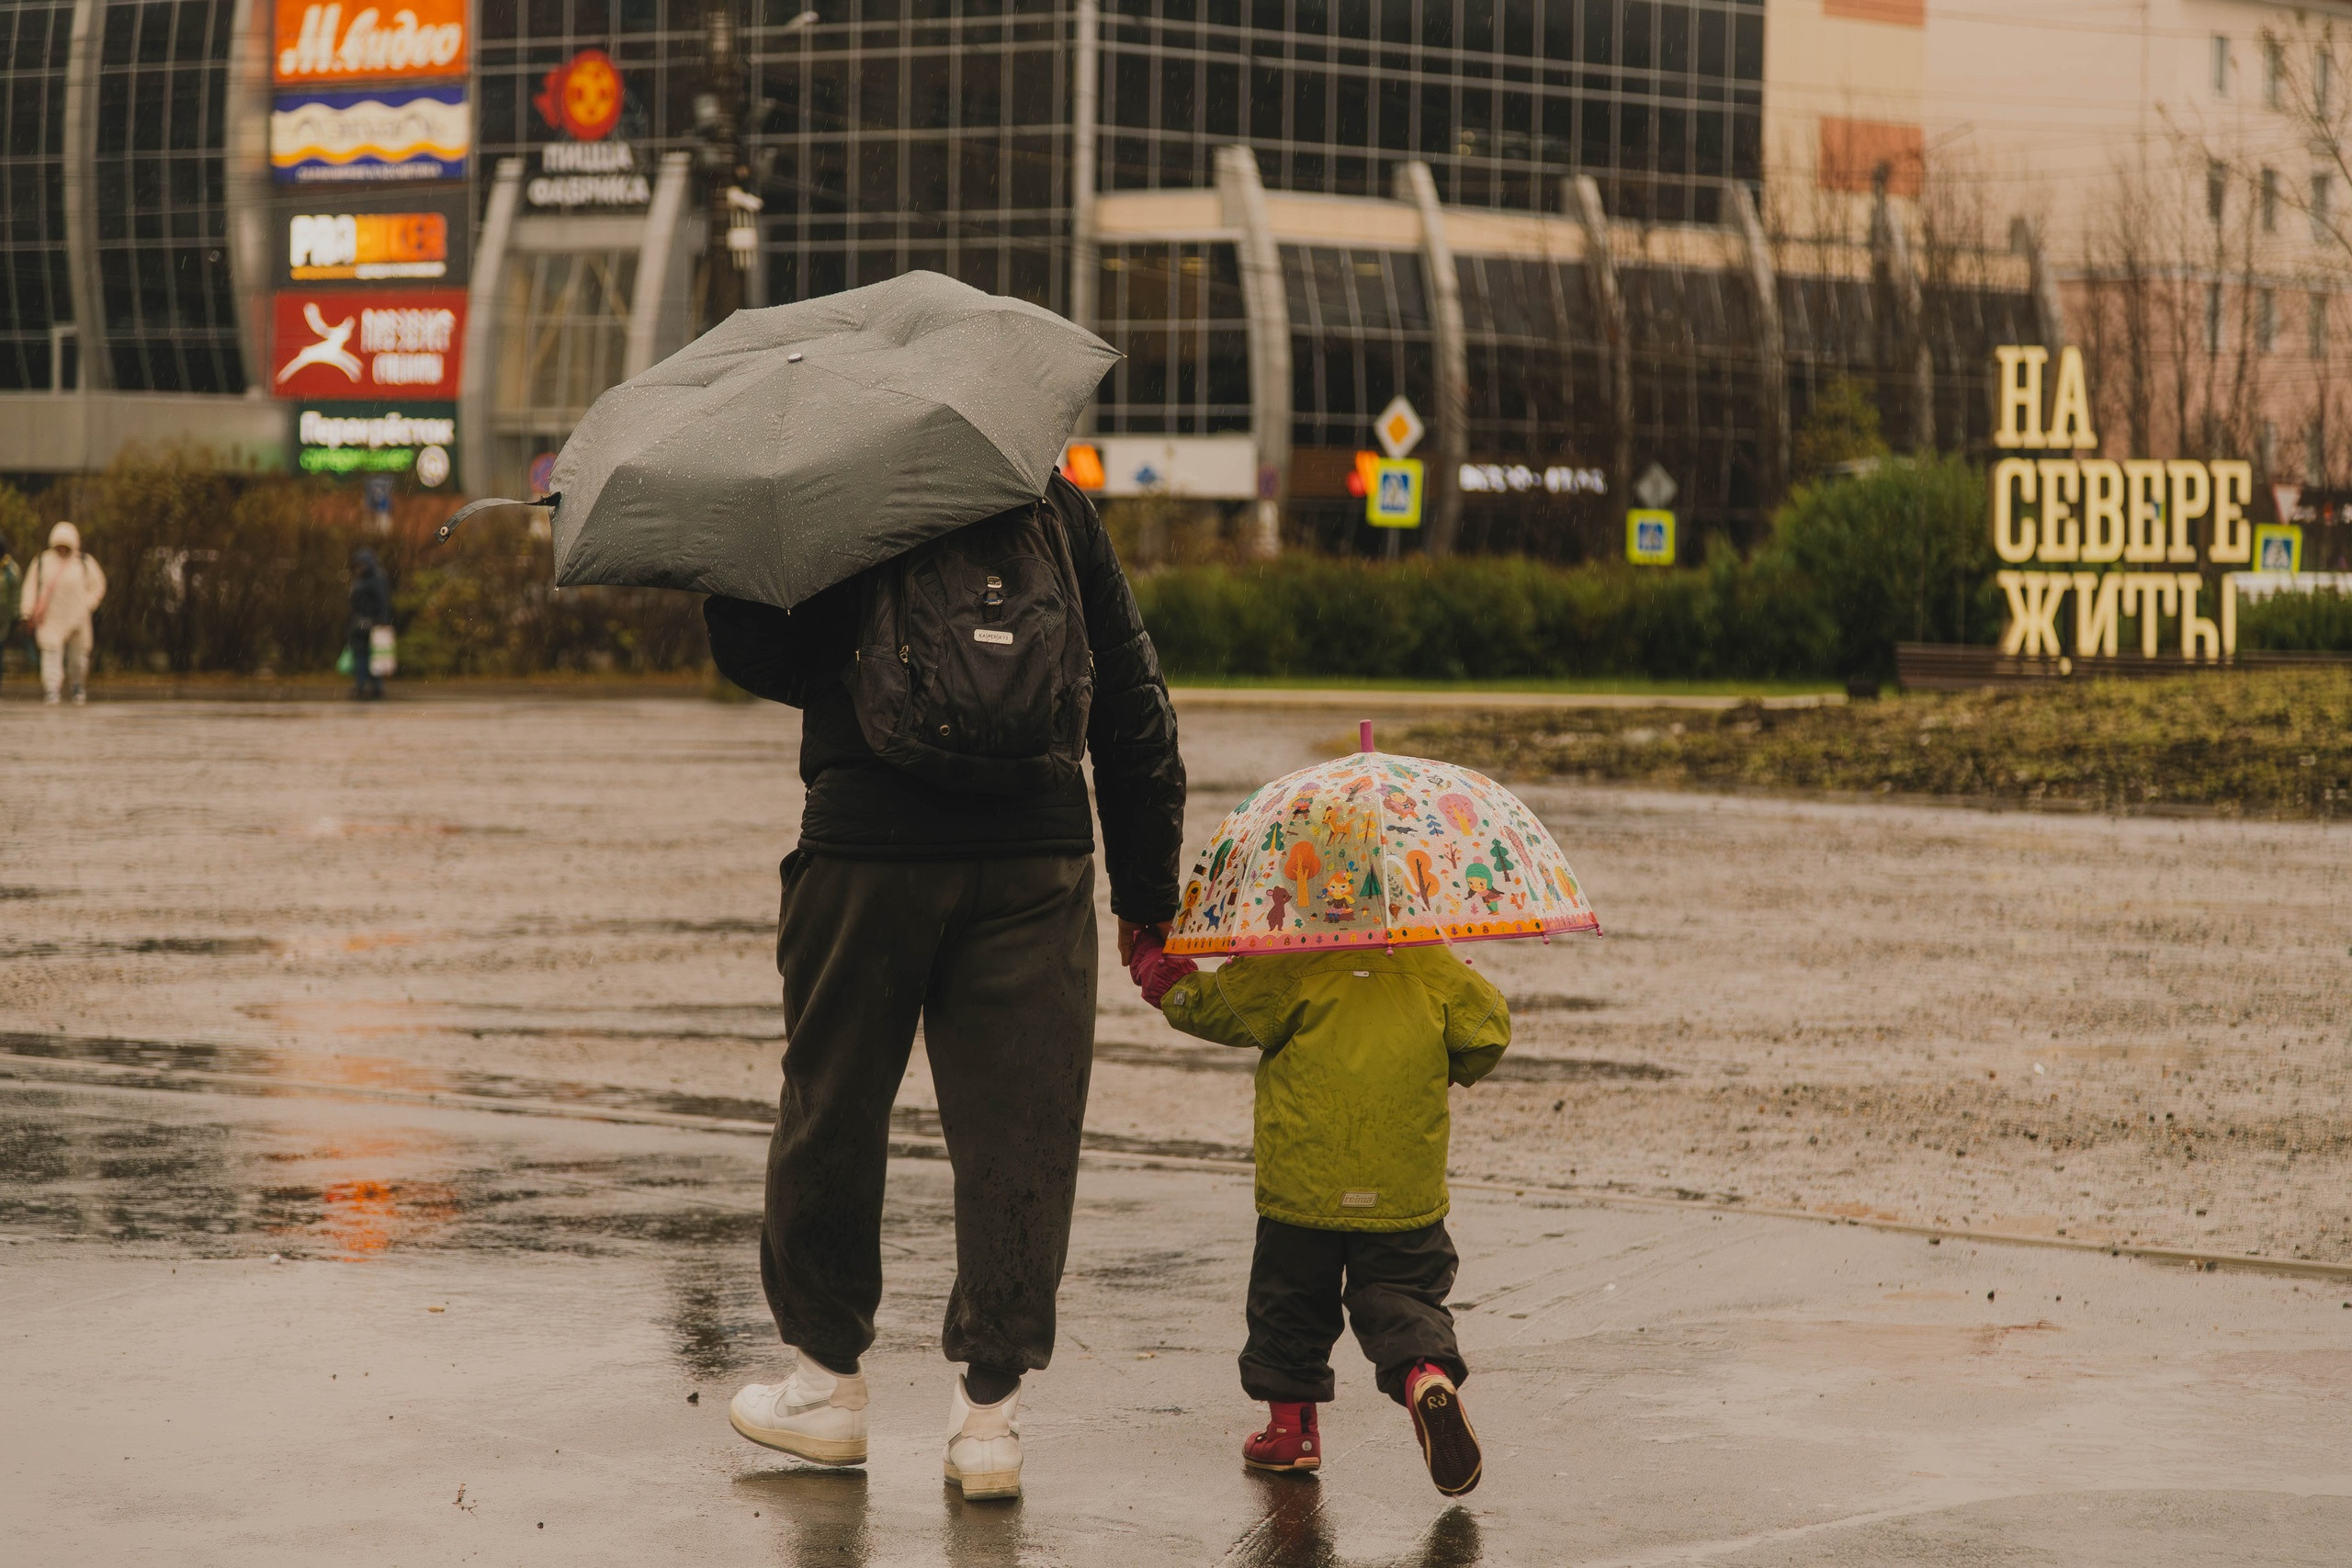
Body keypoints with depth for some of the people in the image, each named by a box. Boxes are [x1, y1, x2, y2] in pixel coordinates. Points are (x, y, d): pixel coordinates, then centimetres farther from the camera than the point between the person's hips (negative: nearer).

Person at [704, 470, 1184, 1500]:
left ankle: (829, 1379, 23)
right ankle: (989, 1413, 0)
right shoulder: (1058, 507, 10)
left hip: (865, 855, -2)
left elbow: (750, 656, 2)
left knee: (832, 1110, 13)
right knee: (1018, 1127, 3)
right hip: (1035, 862, 2)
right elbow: (1135, 709, 10)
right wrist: (1148, 897, 14)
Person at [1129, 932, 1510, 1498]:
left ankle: (1291, 1423, 22)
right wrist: (1445, 1070, 27)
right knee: (1405, 1292, 10)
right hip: (1406, 1187, 2)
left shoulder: (1289, 964, -9)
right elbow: (1488, 1029, 7)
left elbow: (1206, 1007, -8)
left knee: (1290, 1301, 15)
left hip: (1304, 1184, -2)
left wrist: (1156, 963, 11)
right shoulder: (1432, 964, 1)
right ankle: (1428, 1372, -18)